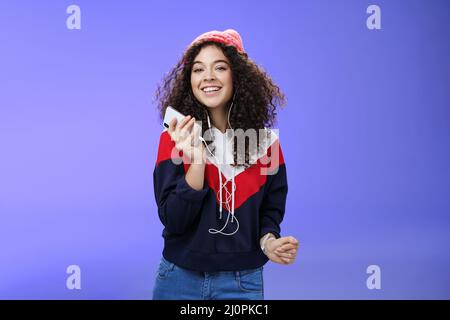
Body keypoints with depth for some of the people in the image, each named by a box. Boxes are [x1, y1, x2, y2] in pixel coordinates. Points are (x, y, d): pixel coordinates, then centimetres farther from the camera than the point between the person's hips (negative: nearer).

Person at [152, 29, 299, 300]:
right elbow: (173, 221, -15)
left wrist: (268, 241, -16)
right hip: (180, 279, -1)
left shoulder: (265, 142, -4)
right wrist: (196, 158, -26)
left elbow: (270, 211, 4)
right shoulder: (174, 138, -9)